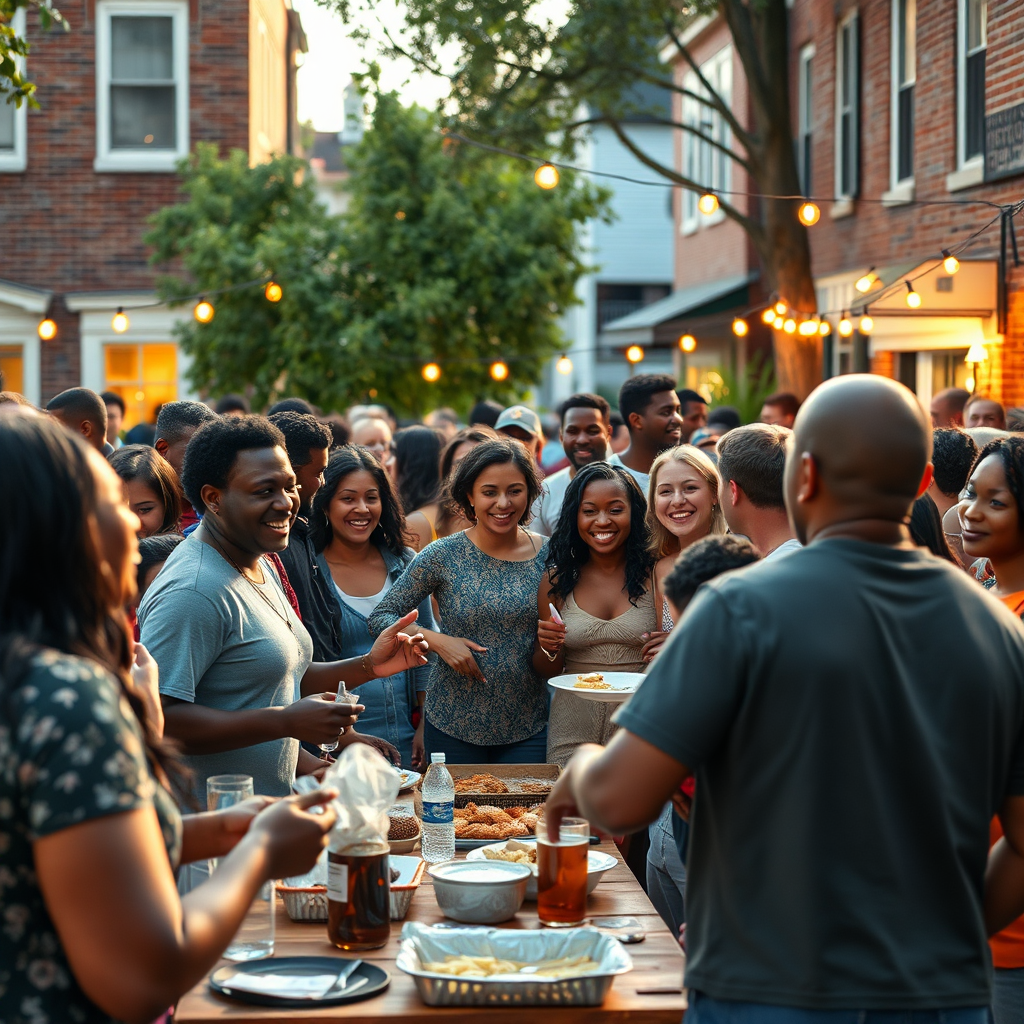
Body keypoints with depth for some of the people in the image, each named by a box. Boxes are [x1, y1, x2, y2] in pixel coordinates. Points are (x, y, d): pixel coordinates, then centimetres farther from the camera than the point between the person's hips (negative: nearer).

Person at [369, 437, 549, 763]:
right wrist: (437, 641, -17)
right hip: (452, 725, -1)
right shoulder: (443, 556, -8)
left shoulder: (548, 556, -2)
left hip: (528, 727, 1)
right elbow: (380, 619, -3)